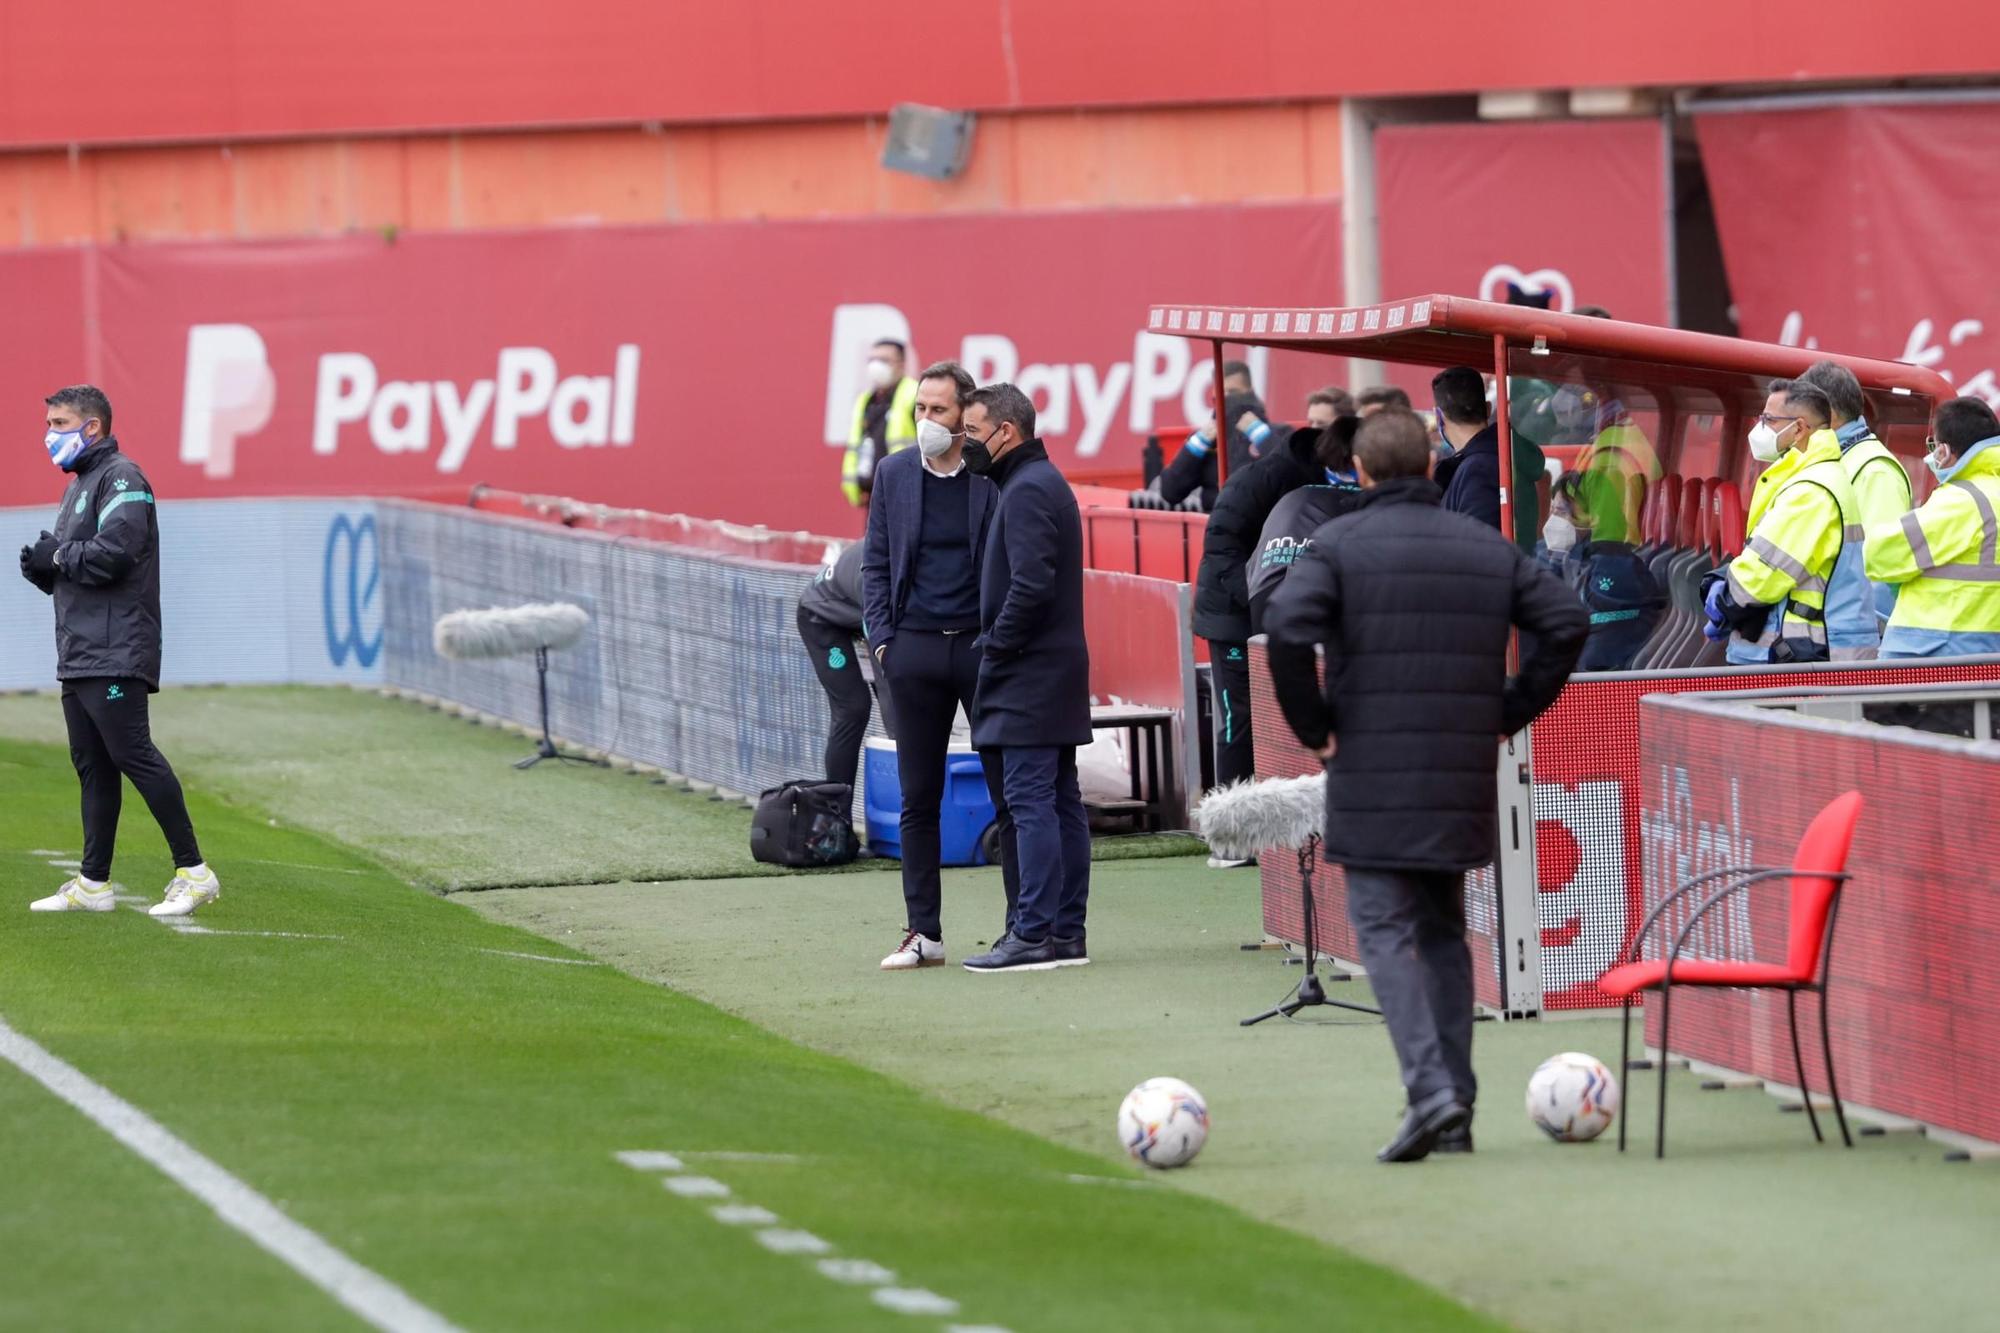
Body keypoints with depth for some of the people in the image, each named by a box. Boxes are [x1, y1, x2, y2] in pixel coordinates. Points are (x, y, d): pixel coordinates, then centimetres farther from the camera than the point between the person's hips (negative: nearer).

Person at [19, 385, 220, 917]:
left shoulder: (121, 479, -9)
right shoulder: (79, 485, 23)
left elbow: (113, 553, -22)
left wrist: (56, 557, -8)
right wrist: (44, 567, 2)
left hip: (116, 654, -10)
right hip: (78, 655, 10)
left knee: (132, 754, -13)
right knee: (92, 766, 10)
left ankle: (193, 871, -10)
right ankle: (93, 884, 12)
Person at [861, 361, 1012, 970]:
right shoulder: (894, 474, 7)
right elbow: (875, 564, 10)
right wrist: (881, 640, 0)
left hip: (985, 645, -3)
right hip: (916, 650, 3)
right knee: (918, 800, 5)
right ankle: (923, 934, 9)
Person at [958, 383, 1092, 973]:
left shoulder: (1027, 491, -14)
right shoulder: (1045, 482, 18)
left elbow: (1031, 586, -24)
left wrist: (996, 647, -14)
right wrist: (996, 646, 17)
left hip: (1029, 679, -11)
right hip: (1059, 669, 11)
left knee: (1031, 802, -10)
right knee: (1061, 802, 10)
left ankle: (1034, 934, -12)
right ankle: (1067, 931, 12)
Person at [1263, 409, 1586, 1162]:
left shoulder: (1339, 544, -4)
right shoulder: (1487, 548, 10)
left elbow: (1287, 627, -18)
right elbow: (1564, 623, 6)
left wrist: (1314, 726, -6)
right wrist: (1511, 712, 12)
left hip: (1371, 772, -4)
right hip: (1464, 775, 4)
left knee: (1385, 931, -3)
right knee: (1443, 930, 16)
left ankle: (1431, 1087, -21)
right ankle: (1456, 1110, 13)